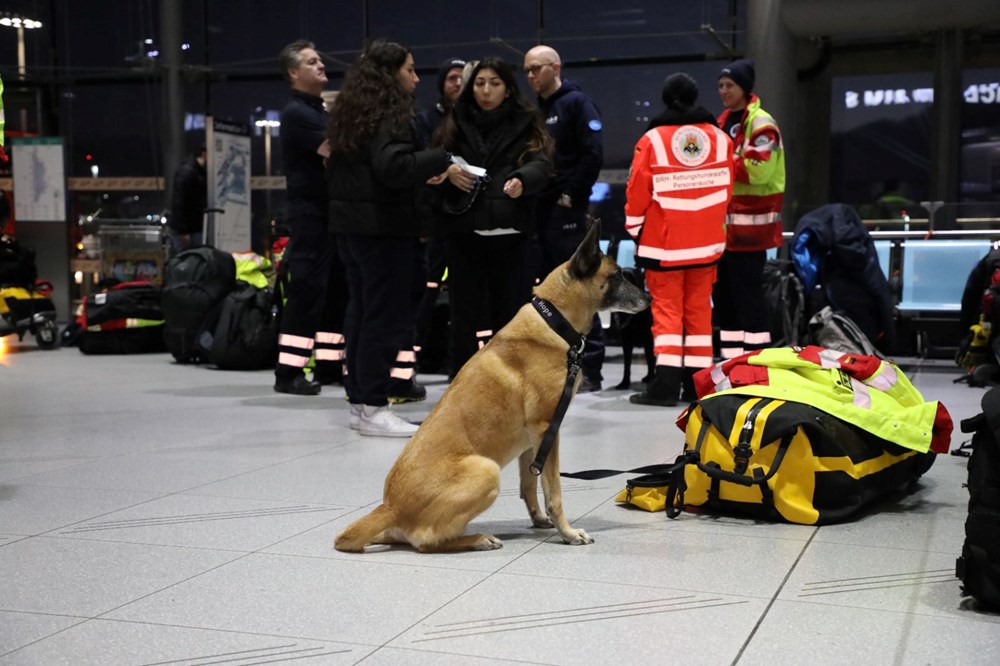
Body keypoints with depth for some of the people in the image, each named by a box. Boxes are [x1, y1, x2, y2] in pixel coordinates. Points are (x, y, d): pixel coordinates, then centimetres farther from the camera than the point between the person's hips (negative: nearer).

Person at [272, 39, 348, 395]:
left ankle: (329, 364, 15)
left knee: (337, 288, 9)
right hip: (311, 212, -9)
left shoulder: (325, 109, 20)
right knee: (306, 289, -9)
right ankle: (289, 371, -5)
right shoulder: (296, 112, -9)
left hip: (335, 210, 9)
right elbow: (335, 151, -20)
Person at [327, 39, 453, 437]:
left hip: (351, 224, 9)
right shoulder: (389, 114, -13)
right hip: (385, 227, -9)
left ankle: (359, 400, 19)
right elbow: (392, 166, -26)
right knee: (386, 316, -5)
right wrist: (441, 159, -15)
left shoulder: (352, 112, 16)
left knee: (362, 311, 13)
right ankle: (373, 407, -4)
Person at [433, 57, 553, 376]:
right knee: (467, 309, 3)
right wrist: (447, 171, -11)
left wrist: (522, 180, -28)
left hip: (511, 230, -2)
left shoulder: (526, 123, 8)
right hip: (465, 229, 2)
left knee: (511, 308, -2)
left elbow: (540, 164, -6)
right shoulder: (457, 122, 15)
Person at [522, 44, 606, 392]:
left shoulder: (576, 103, -3)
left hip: (567, 211, -8)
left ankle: (590, 368, -3)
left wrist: (572, 195, -14)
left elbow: (593, 154, -13)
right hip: (539, 210, 8)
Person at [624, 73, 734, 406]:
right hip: (706, 243, 3)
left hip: (664, 243, -3)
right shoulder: (720, 138, 2)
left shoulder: (652, 140, -9)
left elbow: (637, 191, -7)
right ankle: (698, 383, 13)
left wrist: (635, 228, 8)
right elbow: (726, 189, 8)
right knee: (699, 309, 10)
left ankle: (666, 384, -6)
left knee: (666, 308, 0)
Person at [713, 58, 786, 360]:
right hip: (723, 223, 9)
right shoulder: (724, 122, 19)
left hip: (750, 225, -9)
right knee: (723, 291, 11)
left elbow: (758, 169, -20)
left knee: (747, 294, -8)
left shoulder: (761, 123, -9)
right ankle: (731, 359, 20)